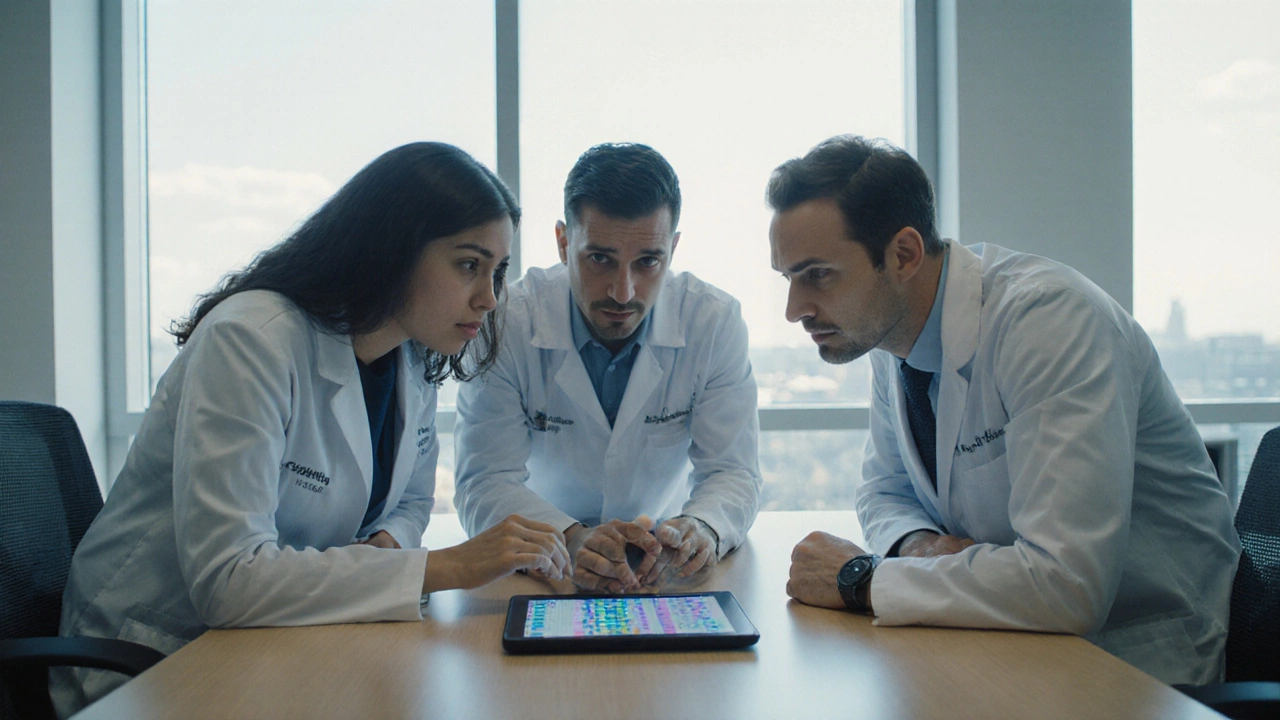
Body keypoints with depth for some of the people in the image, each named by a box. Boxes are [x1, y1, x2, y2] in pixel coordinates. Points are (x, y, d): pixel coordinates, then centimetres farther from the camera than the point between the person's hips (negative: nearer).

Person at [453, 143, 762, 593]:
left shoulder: (716, 323, -10)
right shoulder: (505, 323, -15)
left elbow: (732, 472, -10)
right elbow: (484, 485, -17)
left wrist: (701, 529, -33)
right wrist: (572, 540, -38)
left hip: (664, 572, 1)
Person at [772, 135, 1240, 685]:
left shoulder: (1047, 318, -24)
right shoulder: (889, 328, -2)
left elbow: (1068, 583, -32)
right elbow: (884, 487, 14)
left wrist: (860, 580, -22)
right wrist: (920, 543, -9)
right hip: (1018, 643, 6)